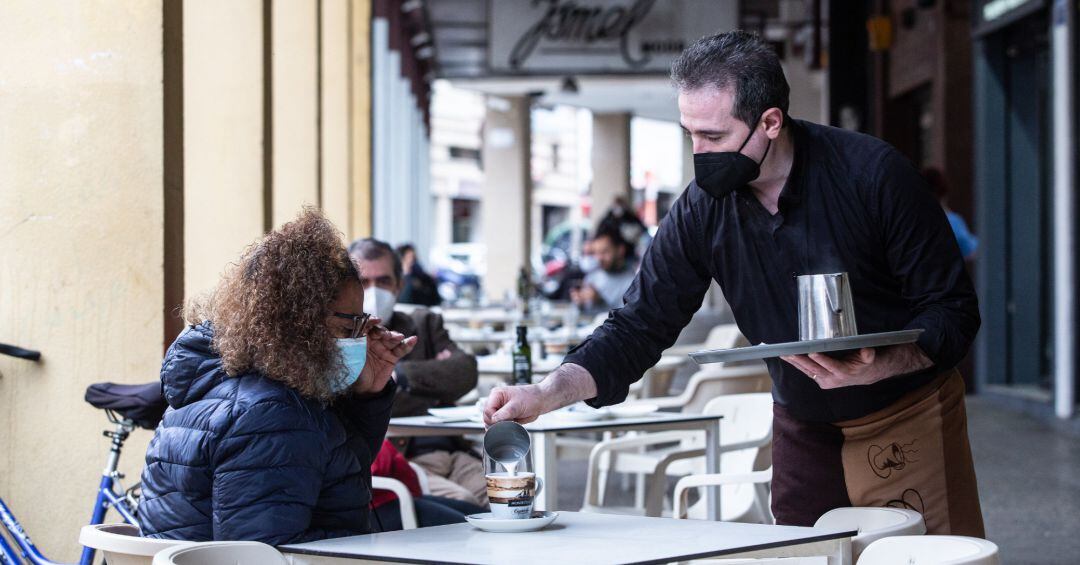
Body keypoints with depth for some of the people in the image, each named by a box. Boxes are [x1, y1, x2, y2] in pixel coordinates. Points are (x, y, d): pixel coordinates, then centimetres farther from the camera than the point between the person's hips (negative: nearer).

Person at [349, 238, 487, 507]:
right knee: (462, 504, -33)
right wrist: (434, 382, 3)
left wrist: (400, 374, -6)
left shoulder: (424, 324, 23)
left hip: (451, 452, 4)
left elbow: (465, 372, 5)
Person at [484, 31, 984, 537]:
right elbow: (640, 326, -5)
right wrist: (545, 395, -20)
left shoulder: (872, 174, -20)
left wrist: (880, 368, -35)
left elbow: (953, 308, -16)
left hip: (908, 415, -3)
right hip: (803, 428, 3)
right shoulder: (702, 210, -10)